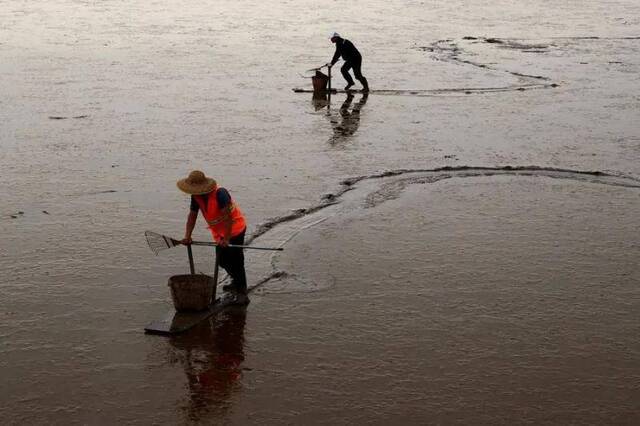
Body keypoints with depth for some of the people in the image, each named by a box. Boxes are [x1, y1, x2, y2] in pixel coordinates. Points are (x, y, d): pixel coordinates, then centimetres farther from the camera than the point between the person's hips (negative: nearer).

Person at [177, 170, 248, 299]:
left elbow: (228, 216, -30)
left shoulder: (220, 193, -29)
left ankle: (242, 291, -1)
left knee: (235, 260, -9)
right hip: (219, 232, 8)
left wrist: (226, 239, -31)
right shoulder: (196, 197, -6)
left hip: (235, 229, -8)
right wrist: (187, 236, -11)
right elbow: (192, 216, 0)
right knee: (222, 261, 16)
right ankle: (237, 282, 39)